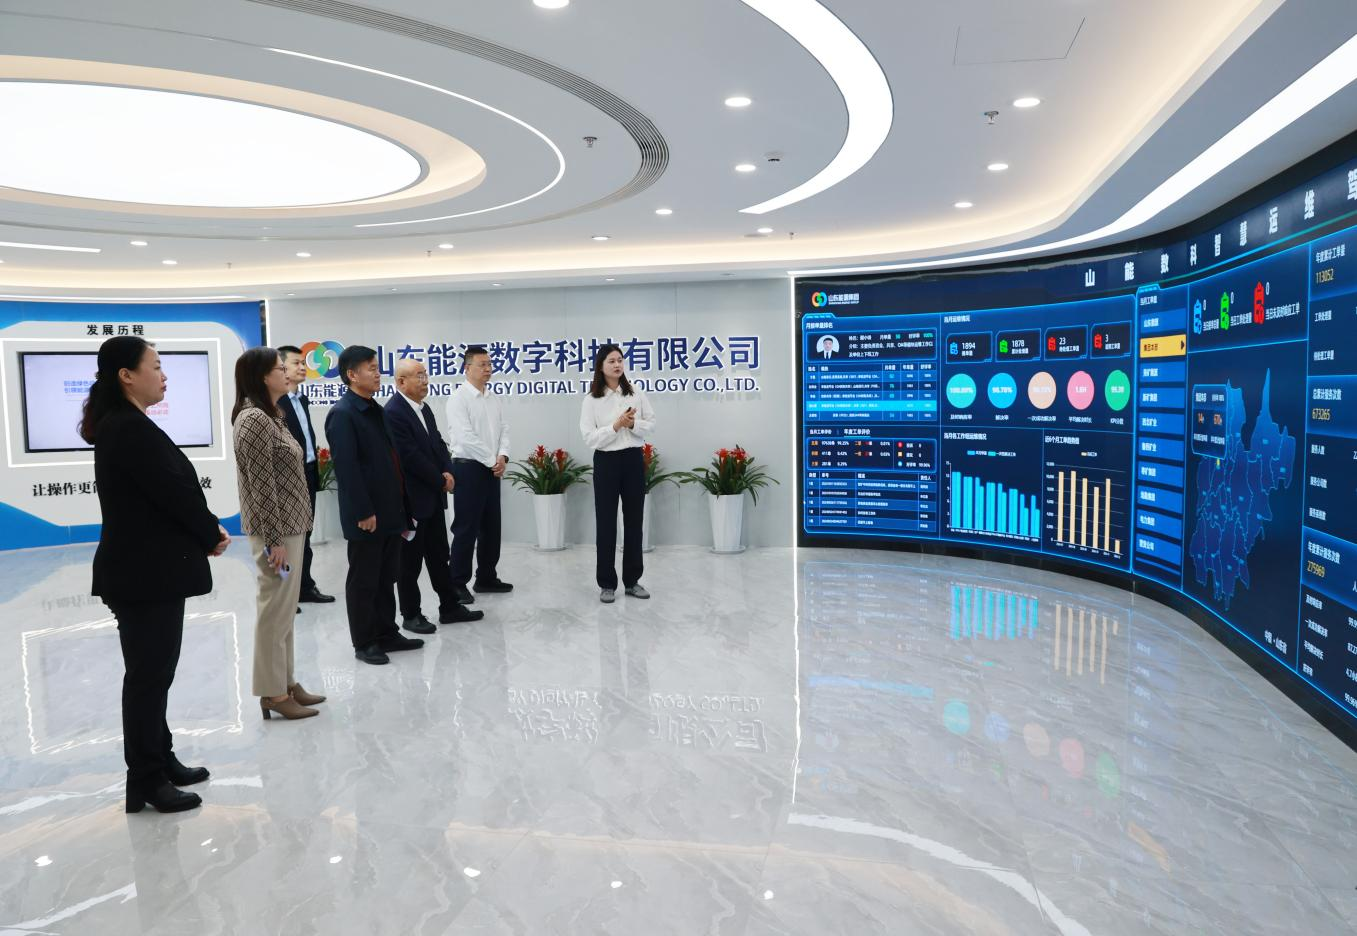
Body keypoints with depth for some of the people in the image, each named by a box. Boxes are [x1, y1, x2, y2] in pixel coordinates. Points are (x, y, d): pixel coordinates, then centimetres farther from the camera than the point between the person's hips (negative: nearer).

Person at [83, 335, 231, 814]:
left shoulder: (122, 426, 12)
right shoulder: (131, 428, -19)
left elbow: (167, 491, 11)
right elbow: (174, 492, -20)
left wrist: (206, 530, 0)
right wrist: (212, 534, -5)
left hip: (147, 568, 10)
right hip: (145, 573, -10)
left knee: (154, 671, 17)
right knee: (148, 674, 1)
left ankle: (160, 760, 29)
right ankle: (146, 780, 12)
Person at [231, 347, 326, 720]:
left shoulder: (271, 416, 14)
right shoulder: (254, 419, -16)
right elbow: (262, 486, -19)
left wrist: (290, 532, 15)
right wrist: (275, 539, -20)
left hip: (289, 526, 10)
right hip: (276, 531, -10)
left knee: (283, 610, 15)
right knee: (274, 611, -1)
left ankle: (285, 682, 24)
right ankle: (272, 693, 8)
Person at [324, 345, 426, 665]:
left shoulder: (376, 410, 14)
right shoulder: (342, 414, -13)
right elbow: (346, 468, -19)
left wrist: (401, 510, 15)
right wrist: (363, 512, -20)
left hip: (389, 512, 8)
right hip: (366, 516, -8)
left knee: (387, 578, 16)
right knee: (363, 581, 4)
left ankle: (387, 633, 27)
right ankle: (364, 643, 15)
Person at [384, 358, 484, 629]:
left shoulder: (424, 408, 11)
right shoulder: (393, 413, -18)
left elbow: (438, 444, 14)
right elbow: (410, 457, -22)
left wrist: (448, 472, -5)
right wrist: (441, 481, -12)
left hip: (434, 497, 8)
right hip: (411, 499, -8)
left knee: (439, 556, 15)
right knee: (410, 560, 5)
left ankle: (450, 607, 24)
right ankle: (411, 615, 17)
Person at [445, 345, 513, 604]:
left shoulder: (492, 398, 12)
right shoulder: (459, 398, -10)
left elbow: (503, 429, 11)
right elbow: (466, 437, -19)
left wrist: (503, 457, -7)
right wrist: (492, 461, -14)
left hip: (492, 470, 7)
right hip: (469, 468, -7)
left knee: (491, 527, 12)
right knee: (466, 529, -3)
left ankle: (487, 577, 24)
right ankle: (457, 583, 6)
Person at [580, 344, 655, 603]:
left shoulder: (637, 394, 4)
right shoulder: (591, 399, -4)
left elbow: (651, 424, 5)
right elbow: (589, 438, -9)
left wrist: (634, 424, -14)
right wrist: (616, 425, -19)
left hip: (634, 460, 3)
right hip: (606, 462, -2)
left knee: (634, 521, 8)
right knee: (606, 524, 2)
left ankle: (632, 580, 20)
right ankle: (607, 584, 12)